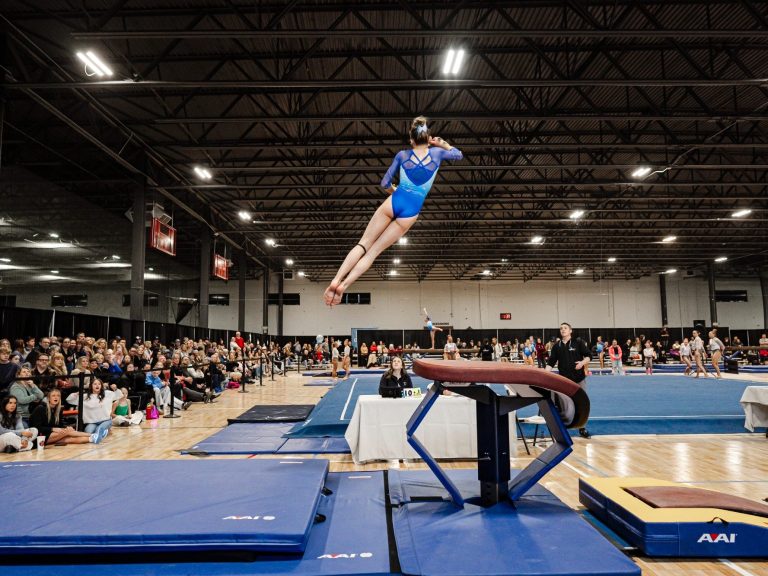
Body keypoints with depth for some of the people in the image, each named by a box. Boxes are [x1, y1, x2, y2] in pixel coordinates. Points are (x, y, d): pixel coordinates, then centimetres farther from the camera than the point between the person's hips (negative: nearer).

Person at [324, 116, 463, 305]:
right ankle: (344, 285, -7)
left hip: (393, 203, 0)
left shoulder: (402, 155, 5)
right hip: (410, 212, 0)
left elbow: (385, 183, 11)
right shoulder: (437, 153, 6)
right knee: (374, 251, 3)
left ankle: (336, 280, -9)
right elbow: (459, 155, 27)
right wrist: (441, 143, 28)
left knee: (363, 244, 5)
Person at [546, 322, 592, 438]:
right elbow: (550, 363, 1)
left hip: (579, 379, 0)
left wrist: (583, 362, -20)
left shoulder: (578, 342, -1)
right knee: (566, 407, -1)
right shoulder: (556, 346, 4)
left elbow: (588, 356, 0)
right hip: (564, 380, 0)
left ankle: (582, 429, 24)